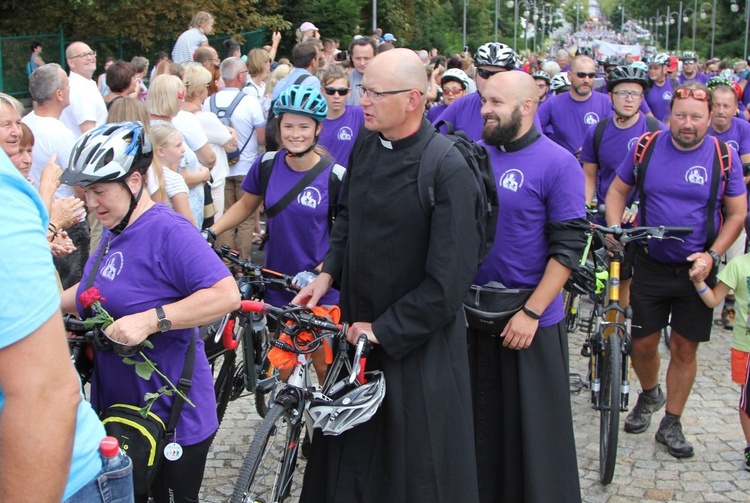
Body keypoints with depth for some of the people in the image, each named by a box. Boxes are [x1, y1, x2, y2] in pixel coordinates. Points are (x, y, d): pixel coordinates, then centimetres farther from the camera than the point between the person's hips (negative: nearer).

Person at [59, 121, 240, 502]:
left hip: (173, 417, -8)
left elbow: (226, 295, -30)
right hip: (116, 407, 8)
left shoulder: (168, 231, -21)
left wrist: (150, 320, -34)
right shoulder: (113, 232, 7)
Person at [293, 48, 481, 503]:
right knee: (345, 461, 21)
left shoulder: (449, 171, -21)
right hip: (358, 327, 7)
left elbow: (448, 281, -21)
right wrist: (328, 273, 3)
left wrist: (384, 330, -16)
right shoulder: (367, 144, 1)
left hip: (418, 343, -7)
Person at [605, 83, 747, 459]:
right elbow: (617, 191, 8)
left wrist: (712, 255, -13)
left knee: (684, 349, 5)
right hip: (650, 265, 1)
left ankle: (671, 424, 21)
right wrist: (615, 231, -9)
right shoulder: (646, 148, -3)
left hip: (696, 270, -1)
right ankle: (649, 395, 37)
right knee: (643, 344, 6)